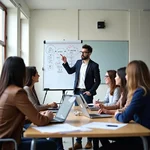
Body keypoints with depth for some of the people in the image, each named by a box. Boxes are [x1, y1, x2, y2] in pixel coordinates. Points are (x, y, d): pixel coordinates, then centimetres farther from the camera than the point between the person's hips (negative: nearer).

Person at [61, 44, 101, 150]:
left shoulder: (94, 65, -7)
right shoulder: (78, 62, 10)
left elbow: (98, 81, -6)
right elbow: (70, 71, 19)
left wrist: (90, 91, -12)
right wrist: (65, 63, 5)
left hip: (86, 93, -5)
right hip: (77, 92, 5)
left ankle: (89, 141, 12)